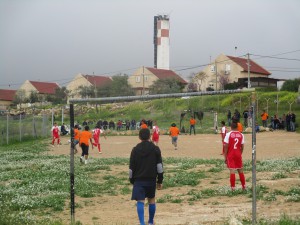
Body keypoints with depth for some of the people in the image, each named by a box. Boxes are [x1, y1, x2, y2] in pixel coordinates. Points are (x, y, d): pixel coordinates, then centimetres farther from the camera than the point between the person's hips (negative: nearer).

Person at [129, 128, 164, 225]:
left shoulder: (135, 150, -1)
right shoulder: (155, 149, -1)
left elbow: (131, 167, 2)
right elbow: (159, 166, -2)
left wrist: (132, 180, 12)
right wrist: (160, 181, 4)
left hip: (139, 180, -1)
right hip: (151, 179, 1)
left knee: (140, 201, -5)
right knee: (151, 200, 16)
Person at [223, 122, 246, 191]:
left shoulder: (228, 134, -9)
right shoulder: (241, 135, 2)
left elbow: (226, 146, -10)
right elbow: (242, 146, 4)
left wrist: (225, 157, -4)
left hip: (230, 155, -3)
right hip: (238, 155, 3)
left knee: (232, 171, -5)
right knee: (240, 170, 14)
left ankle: (233, 187, -7)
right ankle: (244, 186, 21)